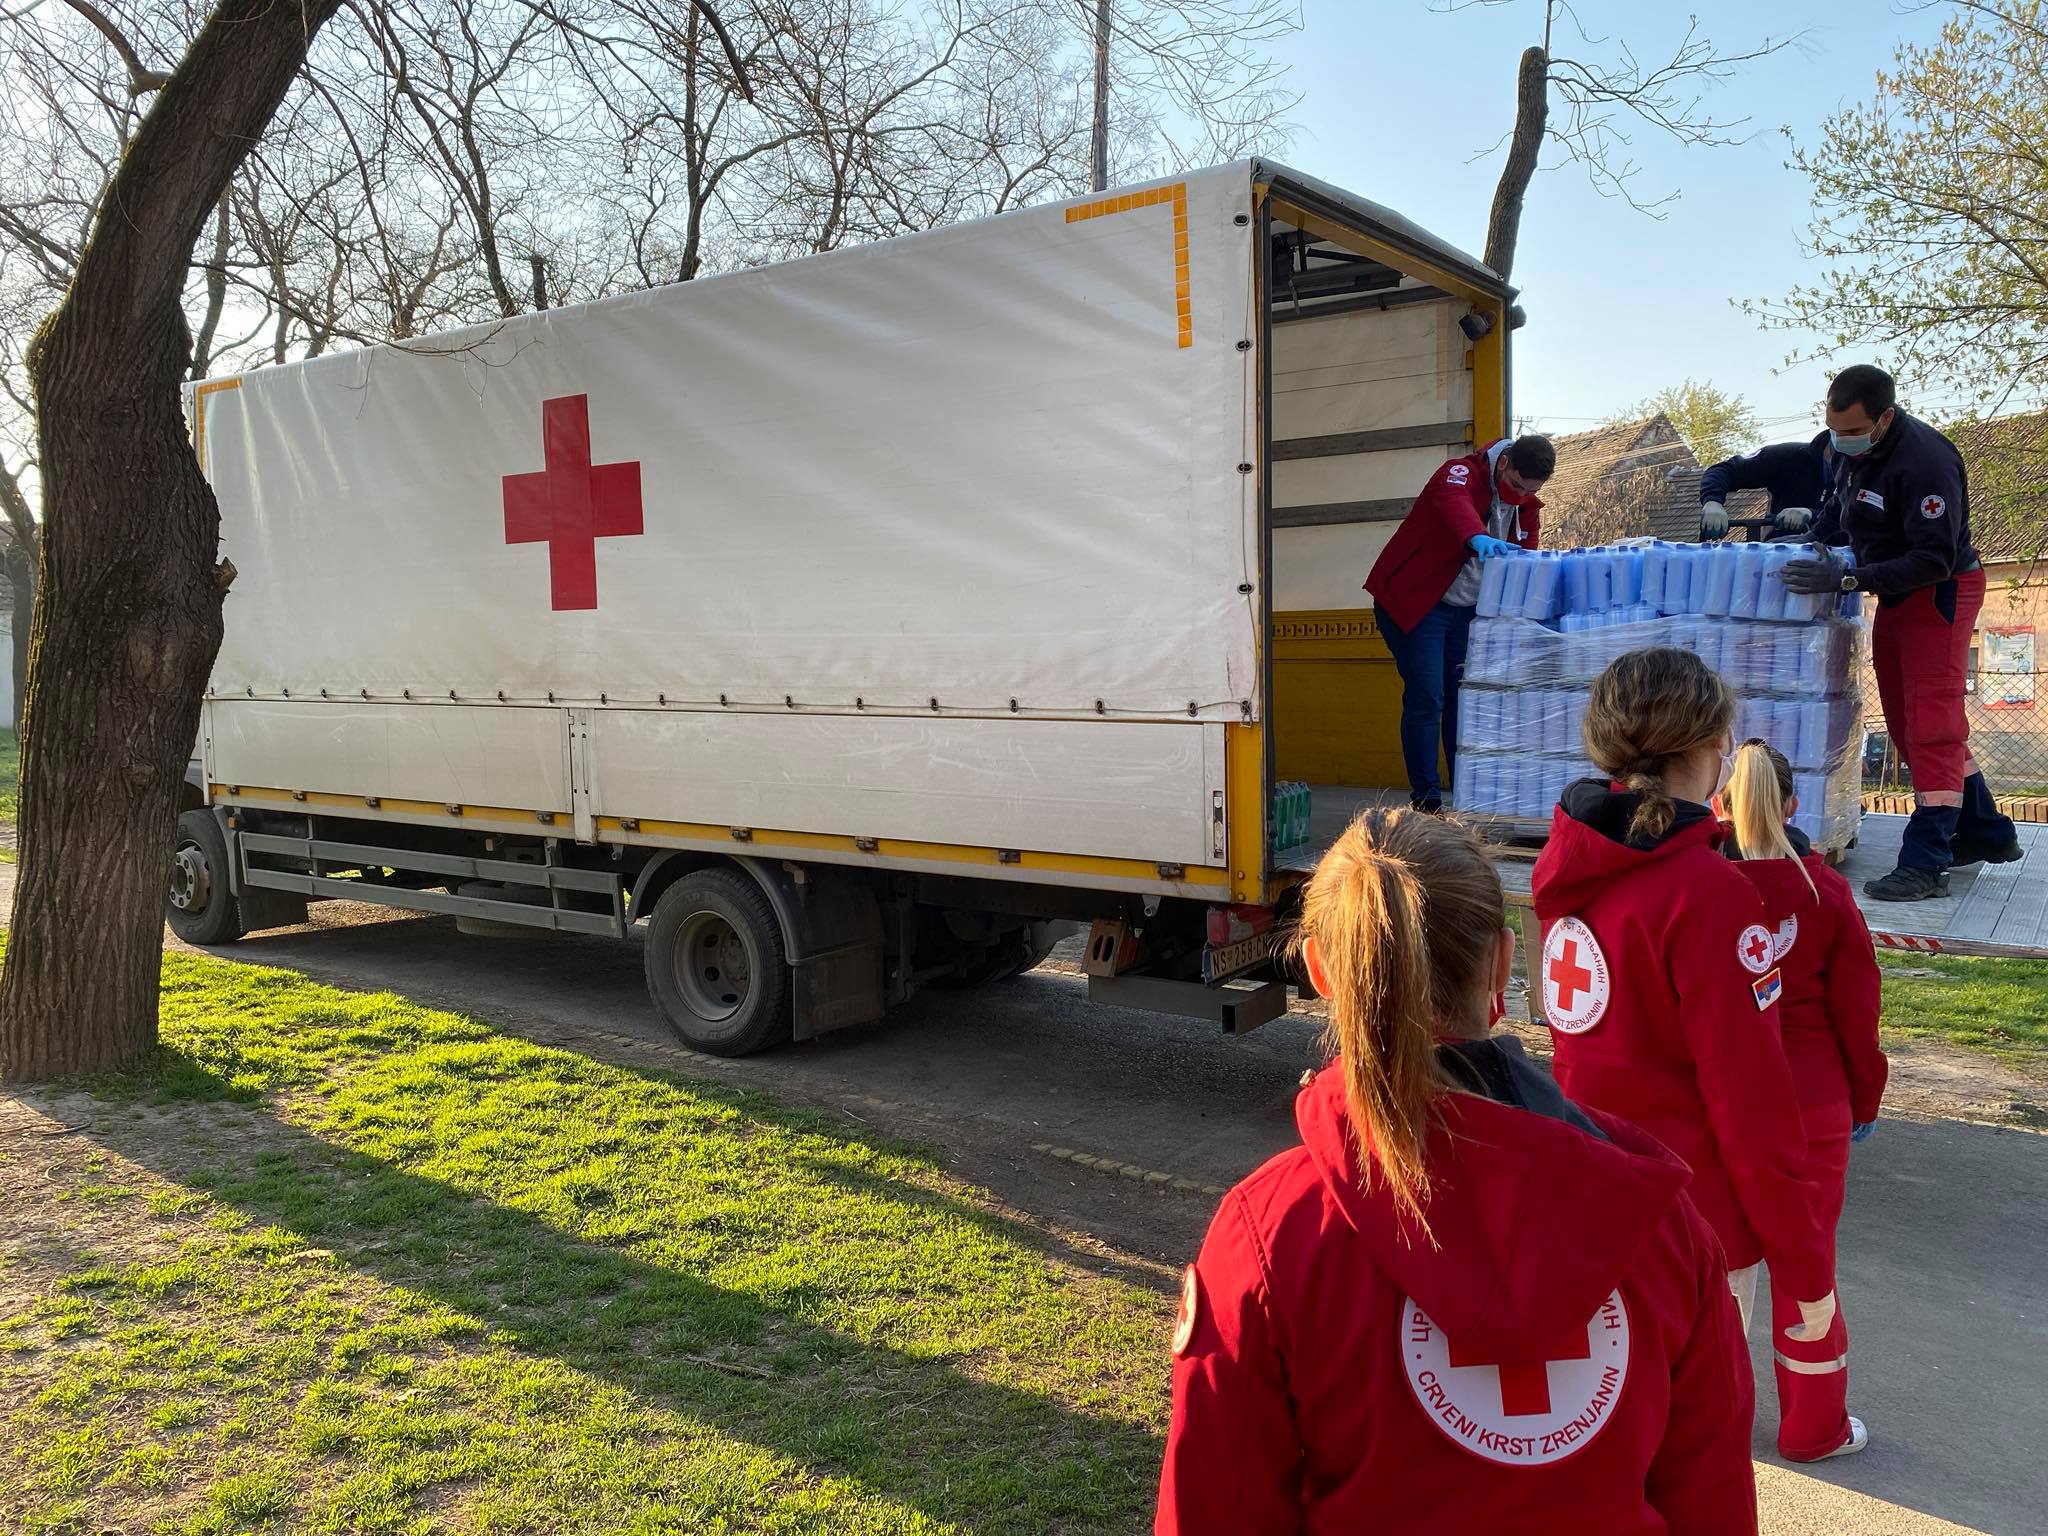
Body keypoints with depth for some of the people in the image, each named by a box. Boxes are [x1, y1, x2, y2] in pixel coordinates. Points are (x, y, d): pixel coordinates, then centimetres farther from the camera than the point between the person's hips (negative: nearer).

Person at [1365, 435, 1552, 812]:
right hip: (1415, 603, -7)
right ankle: (1425, 800, -4)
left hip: (1468, 611, 7)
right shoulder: (1461, 473, -18)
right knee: (1426, 699, -11)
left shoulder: (1529, 507, 5)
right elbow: (1452, 502, -42)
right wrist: (1478, 538, -62)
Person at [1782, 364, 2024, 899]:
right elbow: (1841, 509, 18)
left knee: (1931, 724, -12)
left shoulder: (1924, 461, -28)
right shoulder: (1852, 448, -1)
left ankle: (1925, 864, -13)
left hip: (1940, 594, -9)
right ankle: (1985, 834, 25)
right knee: (1906, 722, 13)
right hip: (1895, 595, 9)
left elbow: (1933, 560, -29)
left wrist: (1849, 578, -34)